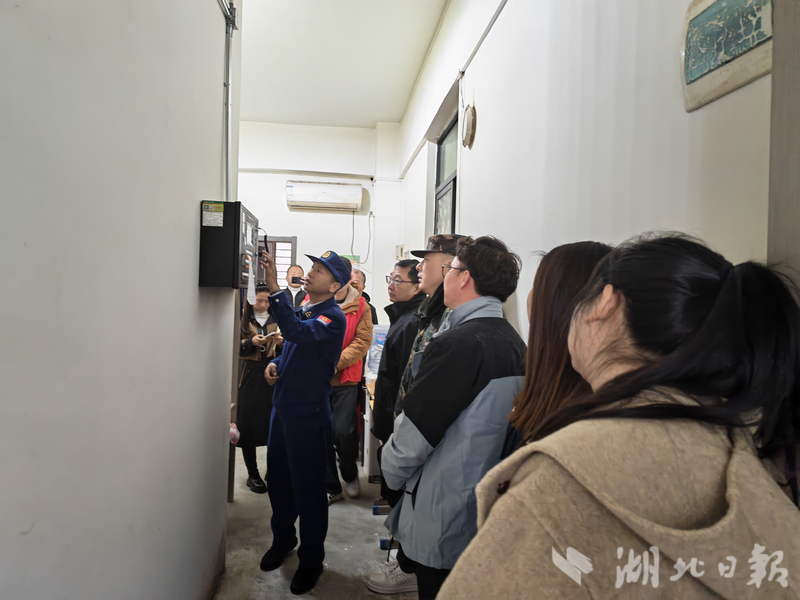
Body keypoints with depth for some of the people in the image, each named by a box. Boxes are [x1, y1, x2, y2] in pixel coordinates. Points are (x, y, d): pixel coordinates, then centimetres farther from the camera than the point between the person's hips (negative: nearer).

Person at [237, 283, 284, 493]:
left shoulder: (278, 322, 11)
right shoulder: (244, 322, 8)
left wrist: (280, 343, -11)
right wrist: (251, 342, -13)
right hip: (249, 379, 0)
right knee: (248, 424, -1)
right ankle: (253, 474, 10)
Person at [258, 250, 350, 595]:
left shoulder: (332, 317, -16)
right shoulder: (304, 309, 9)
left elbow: (296, 332, -35)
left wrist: (274, 289, -36)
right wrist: (275, 364, 1)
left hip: (309, 414, -8)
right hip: (283, 406, 8)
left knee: (308, 488, 4)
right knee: (277, 478, 19)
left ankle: (311, 559, 22)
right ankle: (283, 539, 41)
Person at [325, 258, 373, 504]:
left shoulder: (360, 306, 0)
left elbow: (362, 341, -6)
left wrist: (336, 362, -16)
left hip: (346, 380, -2)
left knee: (344, 431, -5)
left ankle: (350, 475, 25)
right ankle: (330, 487, 24)